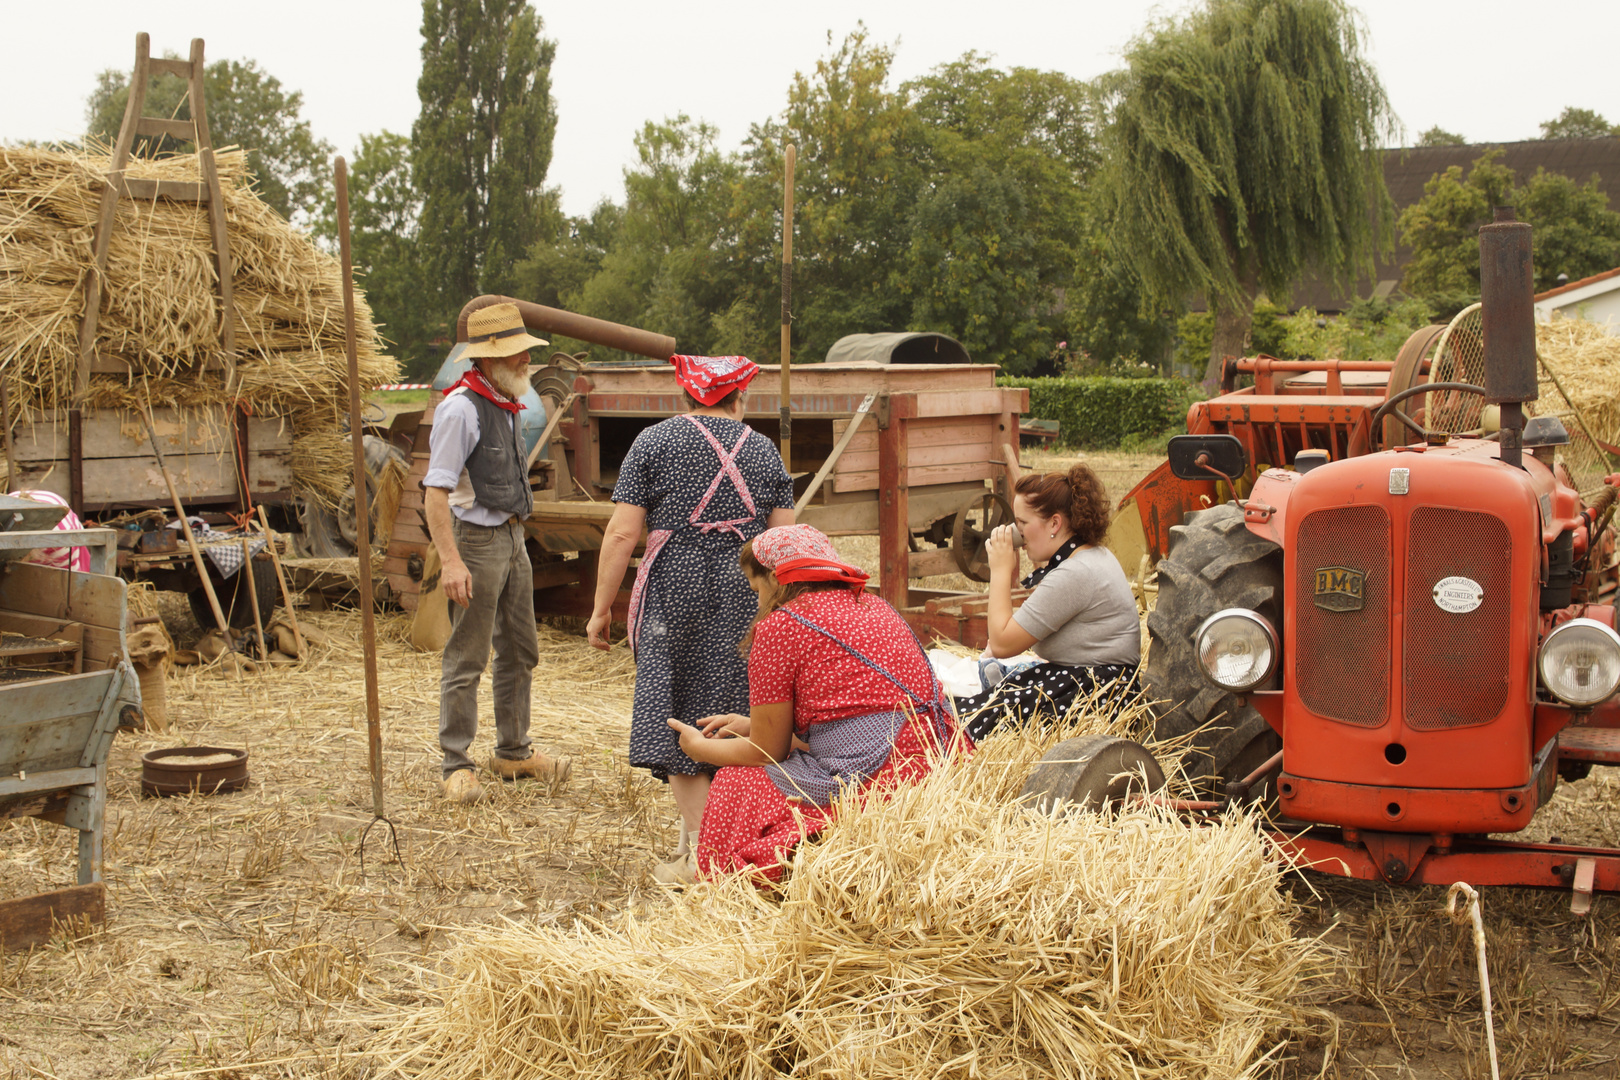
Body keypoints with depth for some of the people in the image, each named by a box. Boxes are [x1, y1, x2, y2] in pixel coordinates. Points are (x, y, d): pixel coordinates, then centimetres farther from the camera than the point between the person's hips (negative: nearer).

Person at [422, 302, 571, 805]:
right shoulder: (461, 408, -16)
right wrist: (451, 560, -27)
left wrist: (515, 536, 18)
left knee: (520, 651, 16)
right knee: (467, 659, -4)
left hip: (512, 537, 9)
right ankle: (456, 766, 5)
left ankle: (513, 752, 28)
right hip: (477, 539, -9)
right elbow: (436, 489, -20)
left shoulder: (506, 404, 12)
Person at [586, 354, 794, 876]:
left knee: (677, 715, 0)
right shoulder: (764, 449, 8)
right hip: (745, 598, 3)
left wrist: (601, 608, 1)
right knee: (733, 714, 11)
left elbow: (621, 534, -4)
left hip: (674, 593, -2)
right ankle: (698, 825, 20)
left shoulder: (654, 442, 1)